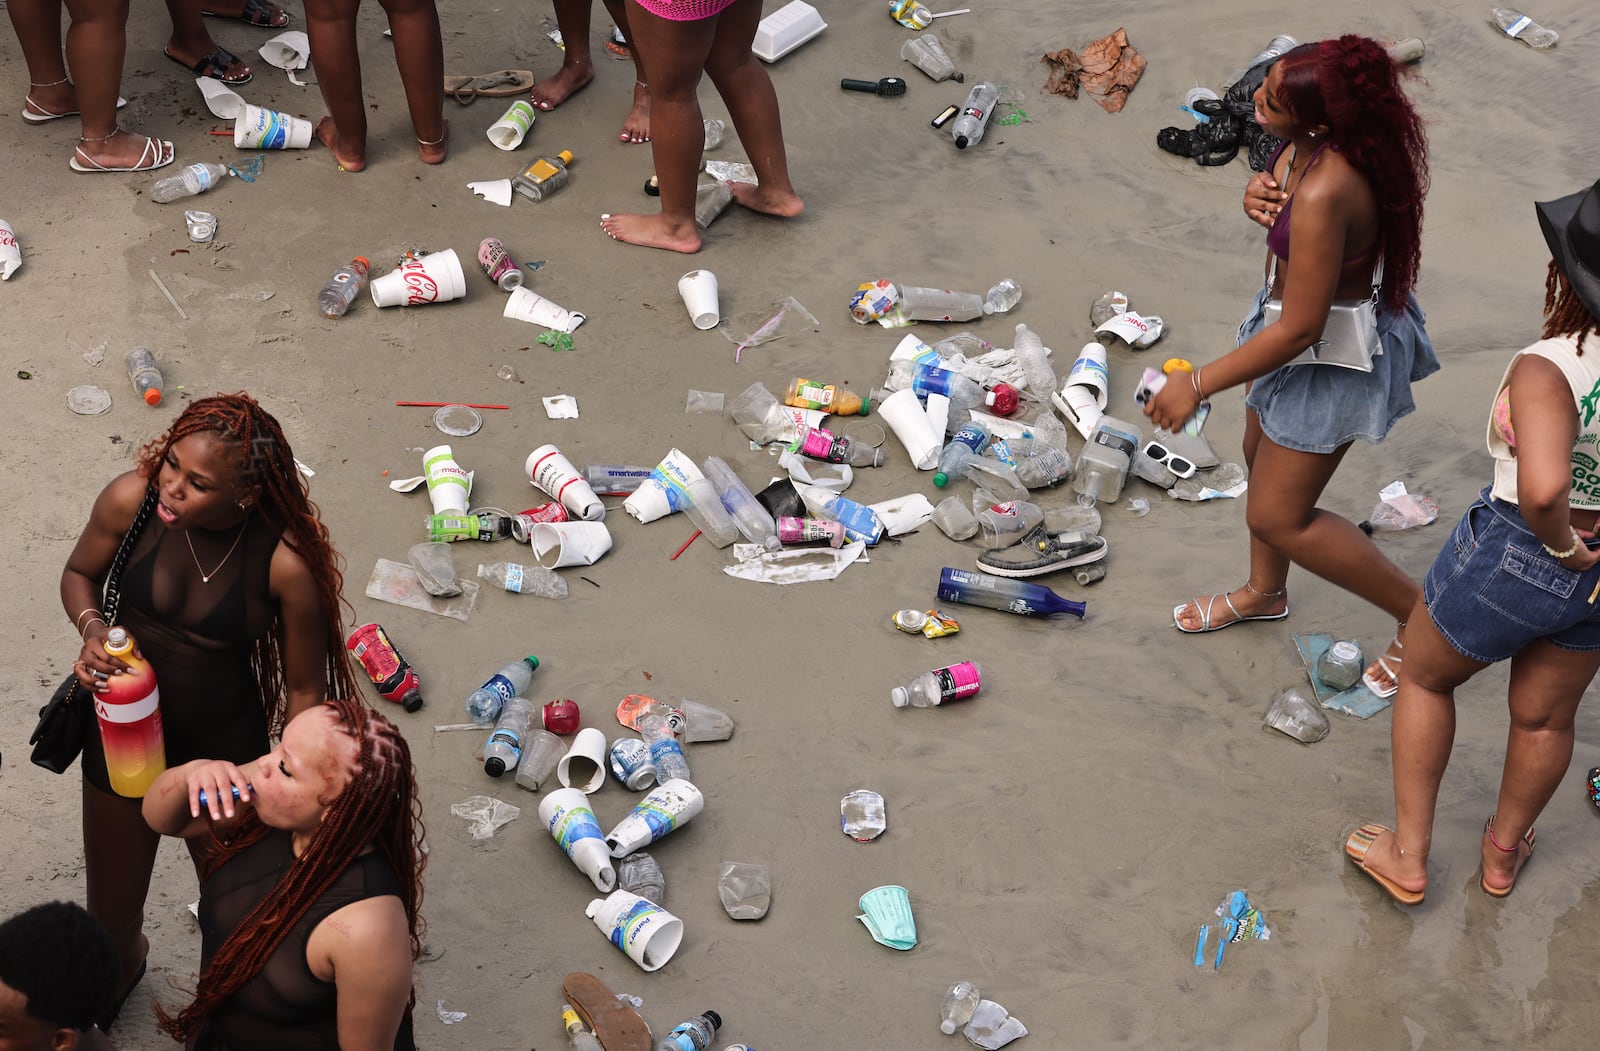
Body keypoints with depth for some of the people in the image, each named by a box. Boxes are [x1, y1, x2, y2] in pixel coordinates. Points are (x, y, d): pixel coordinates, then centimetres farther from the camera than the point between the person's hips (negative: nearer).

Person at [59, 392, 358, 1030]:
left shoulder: (285, 563, -29)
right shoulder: (131, 499, -22)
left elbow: (304, 690, -14)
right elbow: (79, 574, 1)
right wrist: (92, 630, -19)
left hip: (225, 743, -3)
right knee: (111, 908, 23)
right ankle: (121, 967, 61)